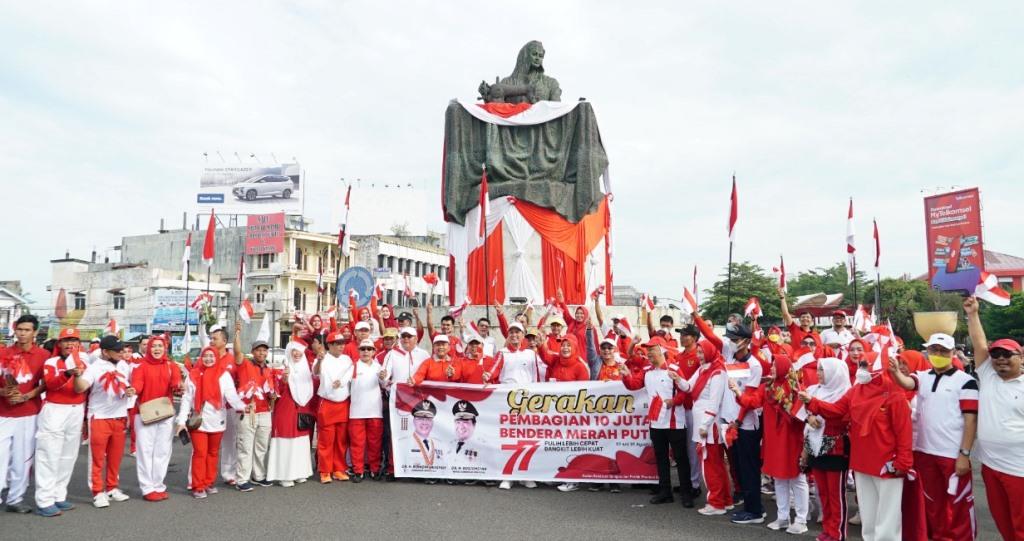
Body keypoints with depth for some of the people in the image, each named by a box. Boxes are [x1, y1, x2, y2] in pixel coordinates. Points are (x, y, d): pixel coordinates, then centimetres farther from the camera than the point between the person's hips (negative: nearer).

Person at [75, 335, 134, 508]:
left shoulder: (124, 365, 7)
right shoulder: (94, 367, -12)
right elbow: (80, 388, -27)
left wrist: (129, 391, -3)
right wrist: (77, 374, -46)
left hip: (120, 417, 5)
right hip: (99, 418, -5)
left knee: (115, 457, 14)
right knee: (98, 458, 2)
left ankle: (112, 487, 27)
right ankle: (98, 492, 12)